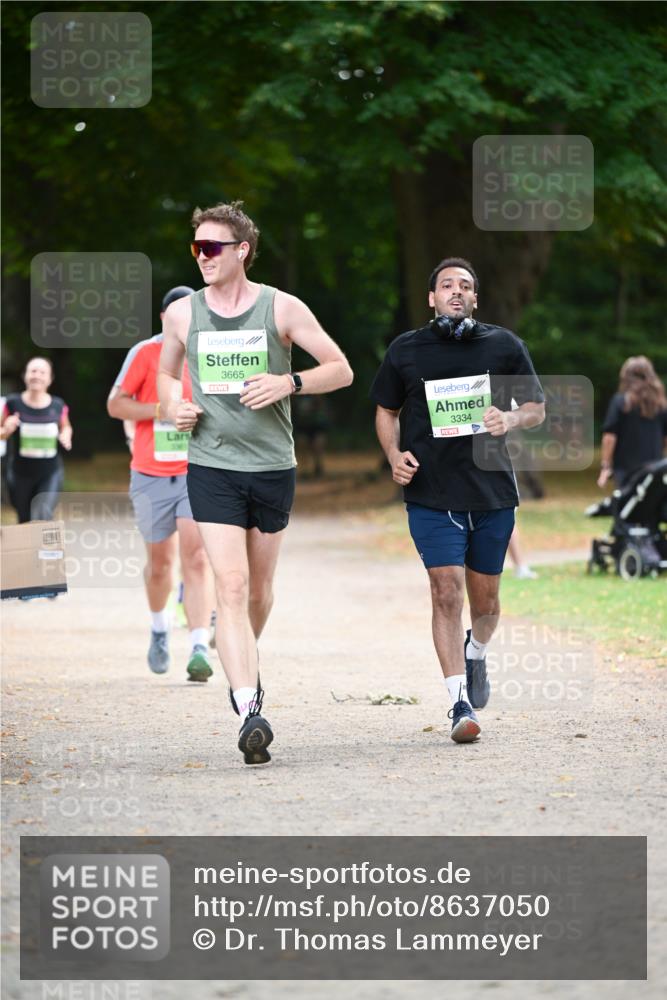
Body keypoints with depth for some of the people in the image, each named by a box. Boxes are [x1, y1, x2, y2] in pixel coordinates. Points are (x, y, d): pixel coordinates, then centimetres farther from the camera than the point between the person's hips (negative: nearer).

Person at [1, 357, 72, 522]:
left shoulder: (58, 406, -5)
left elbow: (66, 427, 15)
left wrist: (66, 437, -8)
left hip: (51, 473, 0)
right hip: (20, 474, 1)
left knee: (42, 519, -20)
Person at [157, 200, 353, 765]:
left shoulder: (281, 309, -2)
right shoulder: (182, 314, 4)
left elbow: (341, 370, 0)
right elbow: (167, 372, 23)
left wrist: (288, 383, -17)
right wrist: (173, 406, 1)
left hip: (273, 466, 1)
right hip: (211, 467, 0)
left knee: (260, 587, 13)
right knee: (231, 585, -14)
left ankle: (246, 659, 44)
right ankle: (249, 713, -21)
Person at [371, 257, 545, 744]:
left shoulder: (505, 346, 4)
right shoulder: (406, 350, 4)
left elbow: (537, 408, 11)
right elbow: (386, 411, 16)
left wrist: (512, 419, -12)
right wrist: (395, 454, -2)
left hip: (492, 491, 1)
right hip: (431, 494, -1)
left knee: (485, 599, 10)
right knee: (446, 592, -12)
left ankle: (476, 653, 43)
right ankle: (460, 702, -9)